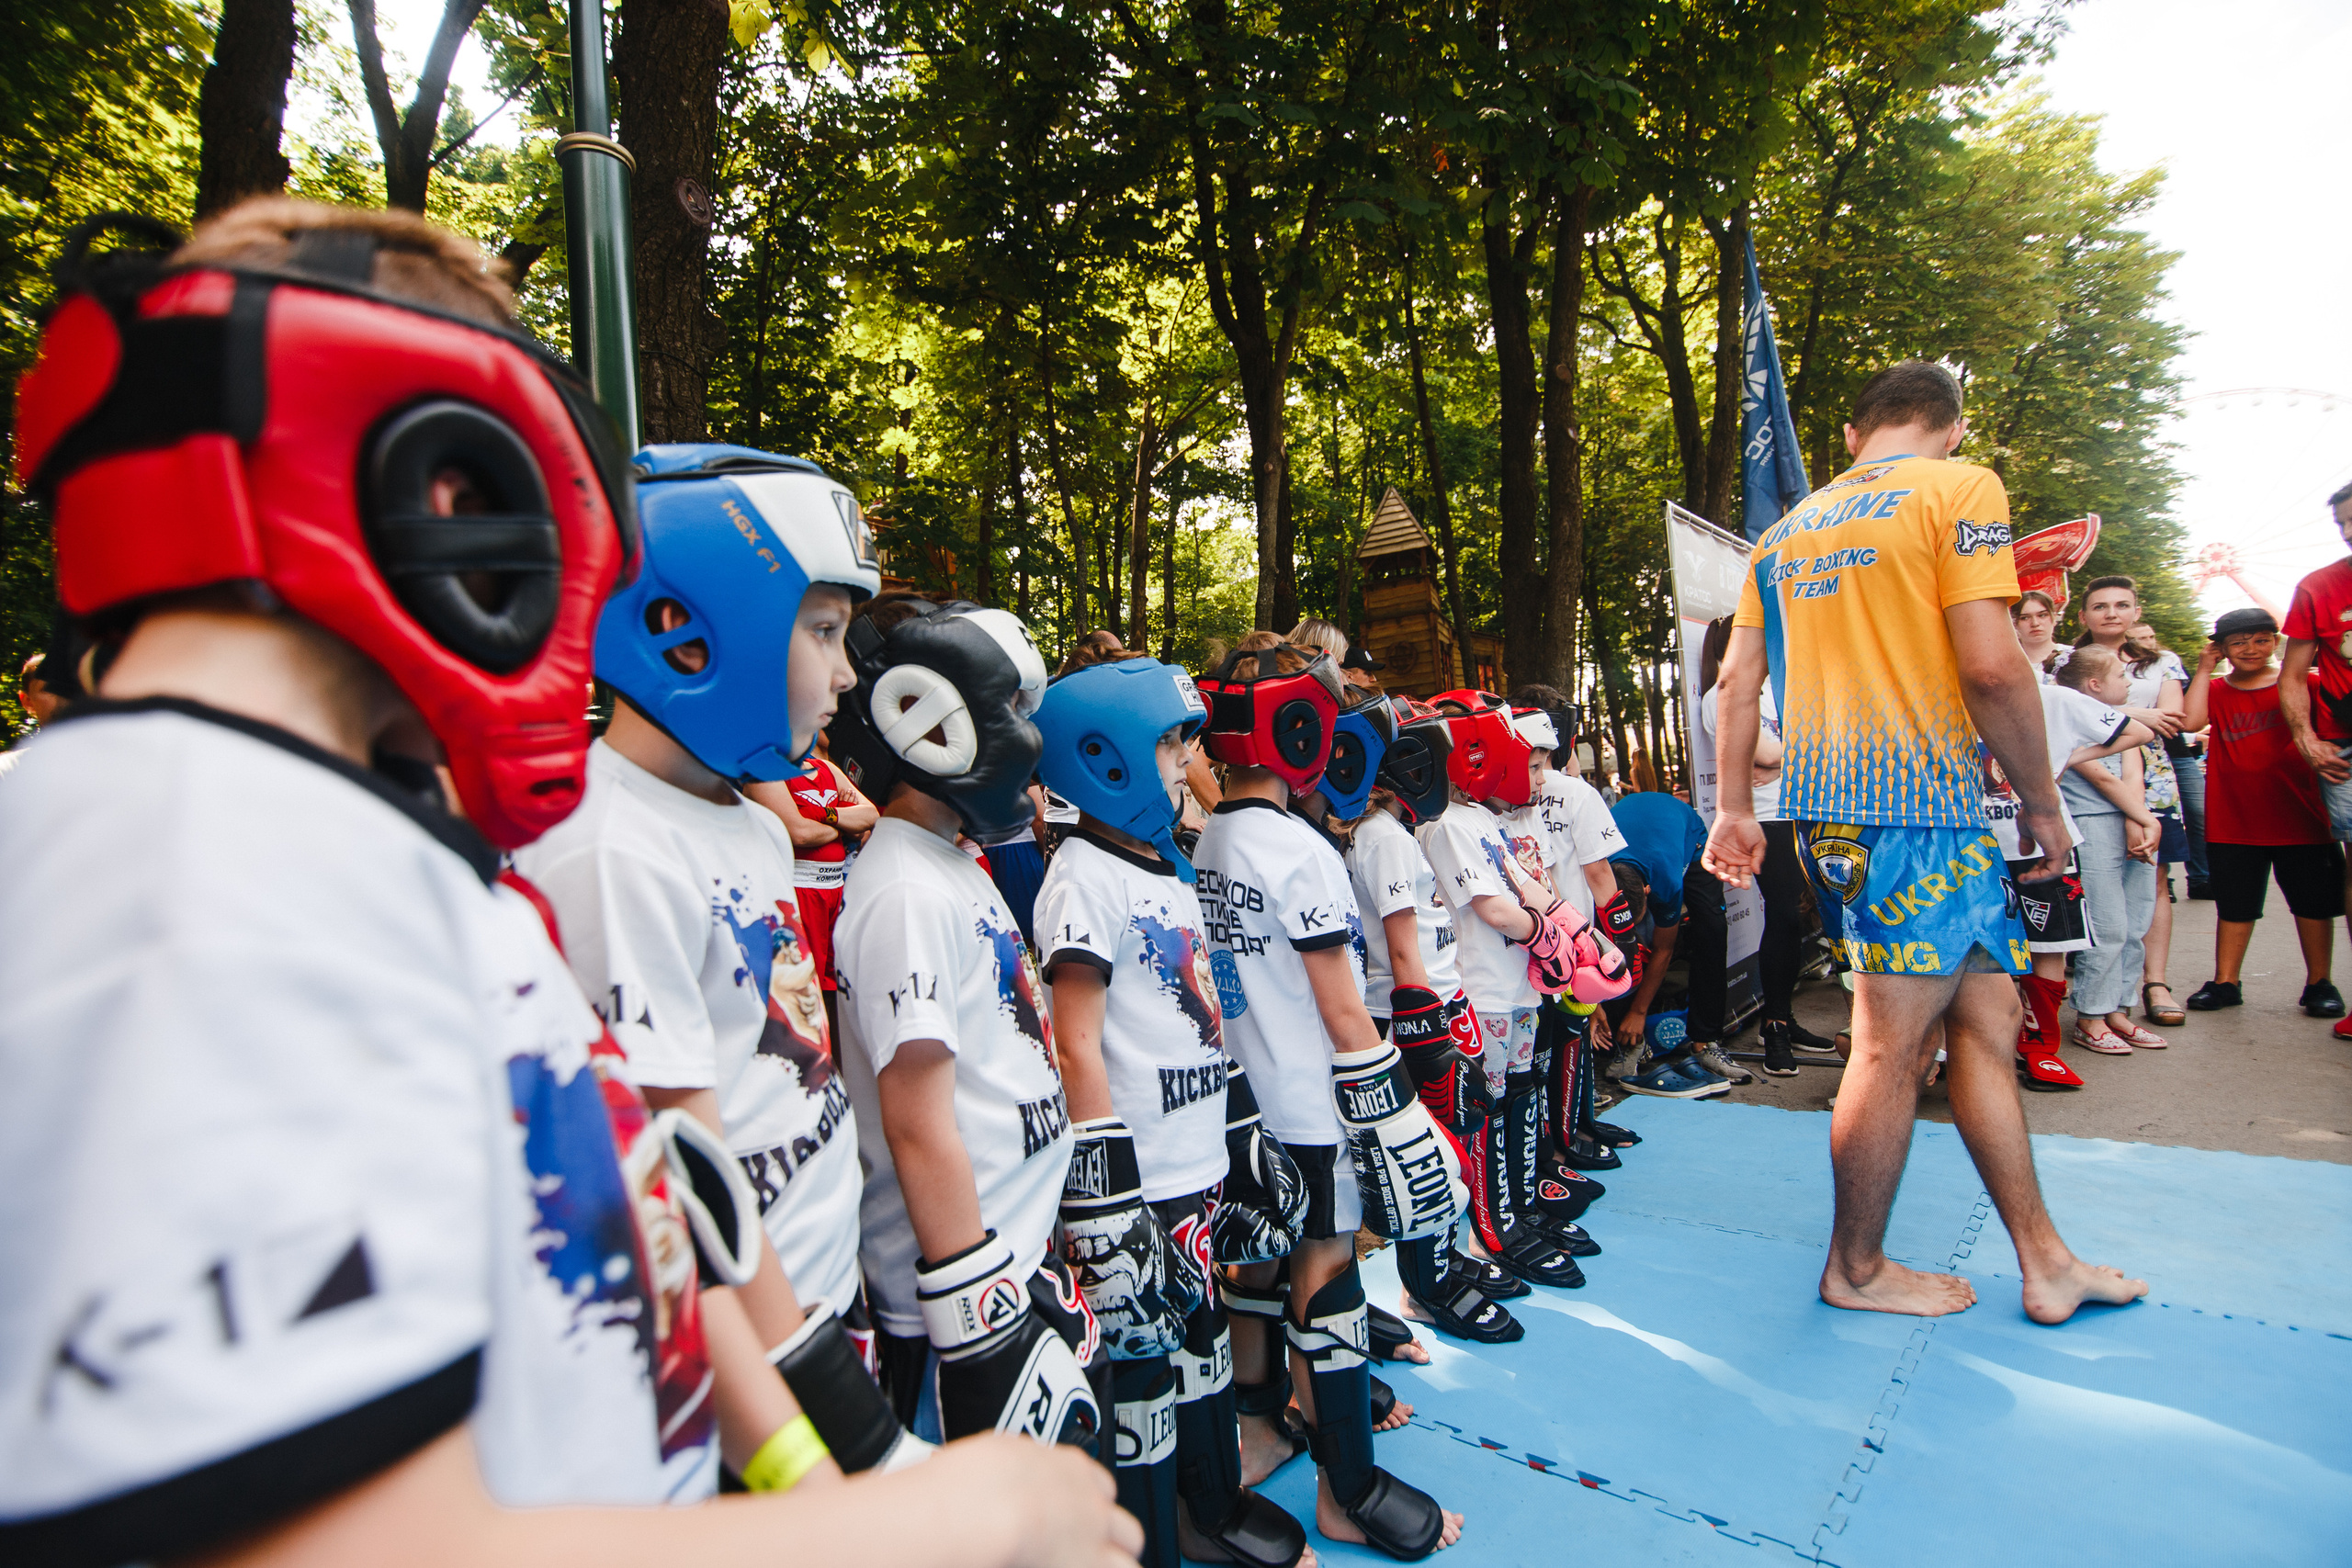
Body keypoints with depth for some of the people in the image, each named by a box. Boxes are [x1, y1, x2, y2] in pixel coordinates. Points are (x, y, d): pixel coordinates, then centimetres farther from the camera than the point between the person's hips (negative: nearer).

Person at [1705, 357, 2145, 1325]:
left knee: (1986, 1019, 15)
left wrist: (1733, 810, 17)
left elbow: (1738, 679, 13)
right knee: (1893, 1046, 4)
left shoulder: (1786, 530, 17)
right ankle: (1856, 1270, 18)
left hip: (1829, 806, 8)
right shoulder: (1958, 488, -3)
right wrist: (2043, 803, -2)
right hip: (1915, 803, -7)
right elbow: (1990, 666, -13)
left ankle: (2045, 1263, 25)